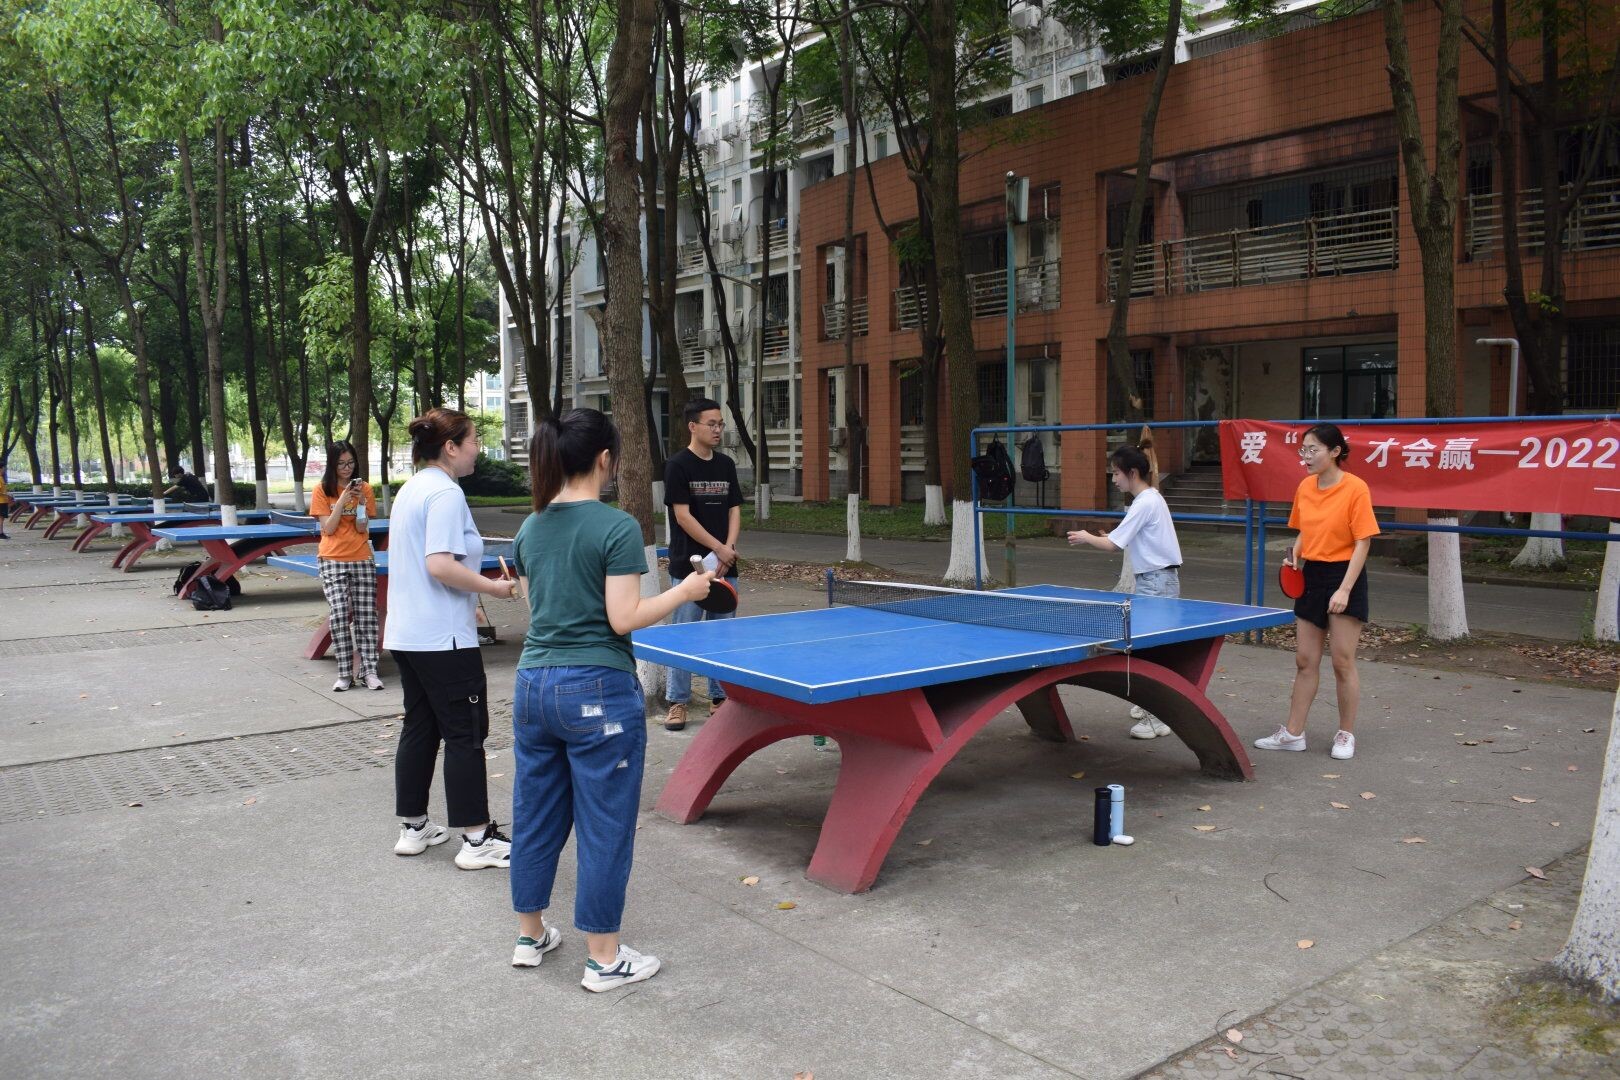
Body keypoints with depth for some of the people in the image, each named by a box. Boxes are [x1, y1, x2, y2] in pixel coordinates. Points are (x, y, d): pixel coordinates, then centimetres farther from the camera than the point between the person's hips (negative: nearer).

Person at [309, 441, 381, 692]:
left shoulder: (364, 488, 4)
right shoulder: (322, 490, 1)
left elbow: (362, 528, -1)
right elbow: (328, 528, -6)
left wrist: (361, 501, -15)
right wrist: (343, 500, -15)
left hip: (362, 559, 2)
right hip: (332, 560, -1)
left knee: (366, 616, -1)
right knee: (339, 615, -10)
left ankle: (369, 671, 3)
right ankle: (344, 674, -5)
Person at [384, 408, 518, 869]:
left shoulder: (410, 490, 14)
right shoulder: (445, 493, -16)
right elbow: (440, 565, -25)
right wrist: (492, 587, -15)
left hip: (406, 635, 10)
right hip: (443, 639, -10)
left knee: (419, 728, 15)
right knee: (465, 733, -2)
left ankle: (413, 828, 24)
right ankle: (476, 840, 4)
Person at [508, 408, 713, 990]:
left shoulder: (531, 528, 7)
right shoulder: (617, 527, -14)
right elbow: (623, 618, -17)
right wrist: (684, 592, -4)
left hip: (533, 683, 7)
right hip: (597, 691, -7)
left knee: (536, 815, 18)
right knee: (604, 826, 5)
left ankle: (530, 936, 34)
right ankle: (603, 959, 16)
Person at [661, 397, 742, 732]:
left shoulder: (726, 465, 11)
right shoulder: (678, 466, -6)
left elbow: (734, 510, 10)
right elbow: (682, 516, -11)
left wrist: (729, 548, -7)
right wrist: (718, 548, -13)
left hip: (725, 565, 5)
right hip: (689, 565, -5)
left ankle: (720, 697, 21)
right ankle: (677, 702, 10)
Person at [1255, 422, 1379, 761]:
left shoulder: (1355, 488, -14)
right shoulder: (1305, 487, 5)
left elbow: (1363, 542, -15)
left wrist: (1344, 589, -20)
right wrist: (1294, 555, -1)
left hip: (1344, 577, -6)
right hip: (1311, 577, 6)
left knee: (1343, 662, 1)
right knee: (1305, 660, 9)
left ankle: (1346, 735, 16)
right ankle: (1293, 734, 16)